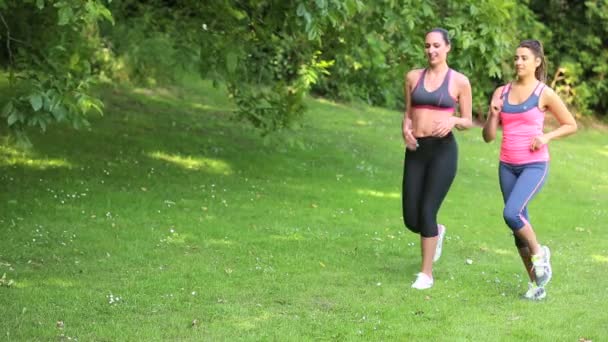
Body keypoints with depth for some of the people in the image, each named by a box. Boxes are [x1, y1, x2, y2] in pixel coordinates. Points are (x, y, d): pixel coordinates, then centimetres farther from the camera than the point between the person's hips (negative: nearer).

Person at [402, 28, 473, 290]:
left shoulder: (459, 81, 1)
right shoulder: (413, 77, 10)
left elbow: (468, 122, 6)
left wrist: (453, 121, -16)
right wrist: (406, 130, -4)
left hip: (443, 150, -4)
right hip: (416, 151, 4)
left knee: (427, 212, -11)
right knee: (411, 219, 3)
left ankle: (426, 273, 4)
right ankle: (436, 231, 40)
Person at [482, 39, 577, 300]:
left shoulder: (544, 94, -4)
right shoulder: (501, 92, 7)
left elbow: (571, 125, 4)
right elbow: (488, 136, 7)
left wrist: (547, 137, -12)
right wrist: (493, 115, -12)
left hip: (534, 165, -5)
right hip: (507, 166, 5)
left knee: (512, 213, -25)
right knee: (519, 226, 7)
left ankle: (539, 253, 2)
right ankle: (537, 283, 19)